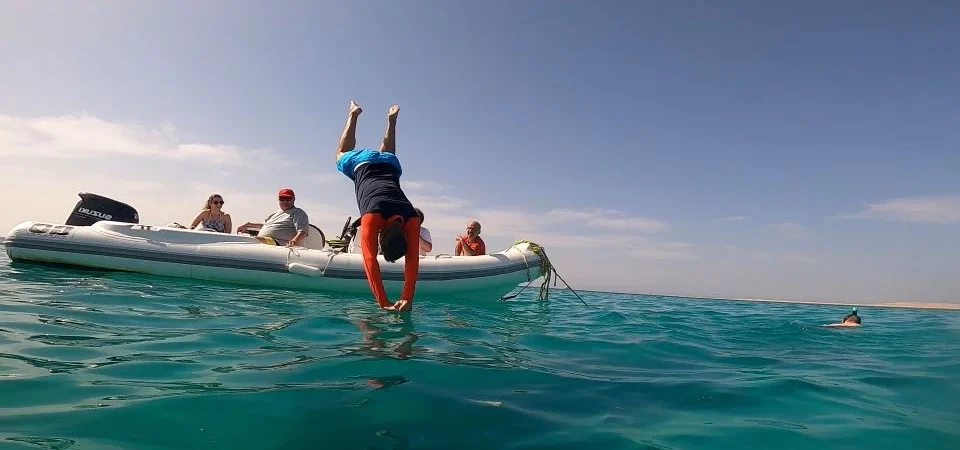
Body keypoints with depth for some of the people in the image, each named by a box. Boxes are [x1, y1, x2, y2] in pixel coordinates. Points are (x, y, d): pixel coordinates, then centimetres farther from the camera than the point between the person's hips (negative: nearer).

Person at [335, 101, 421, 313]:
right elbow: (370, 260, -48)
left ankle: (392, 118, 55)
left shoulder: (412, 220, -36)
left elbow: (412, 260, -34)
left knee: (387, 153, 36)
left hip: (389, 165, 2)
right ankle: (353, 115, 46)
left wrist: (408, 298, -42)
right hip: (363, 165, -1)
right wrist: (382, 301, -54)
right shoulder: (372, 217, -44)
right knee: (343, 154, 31)